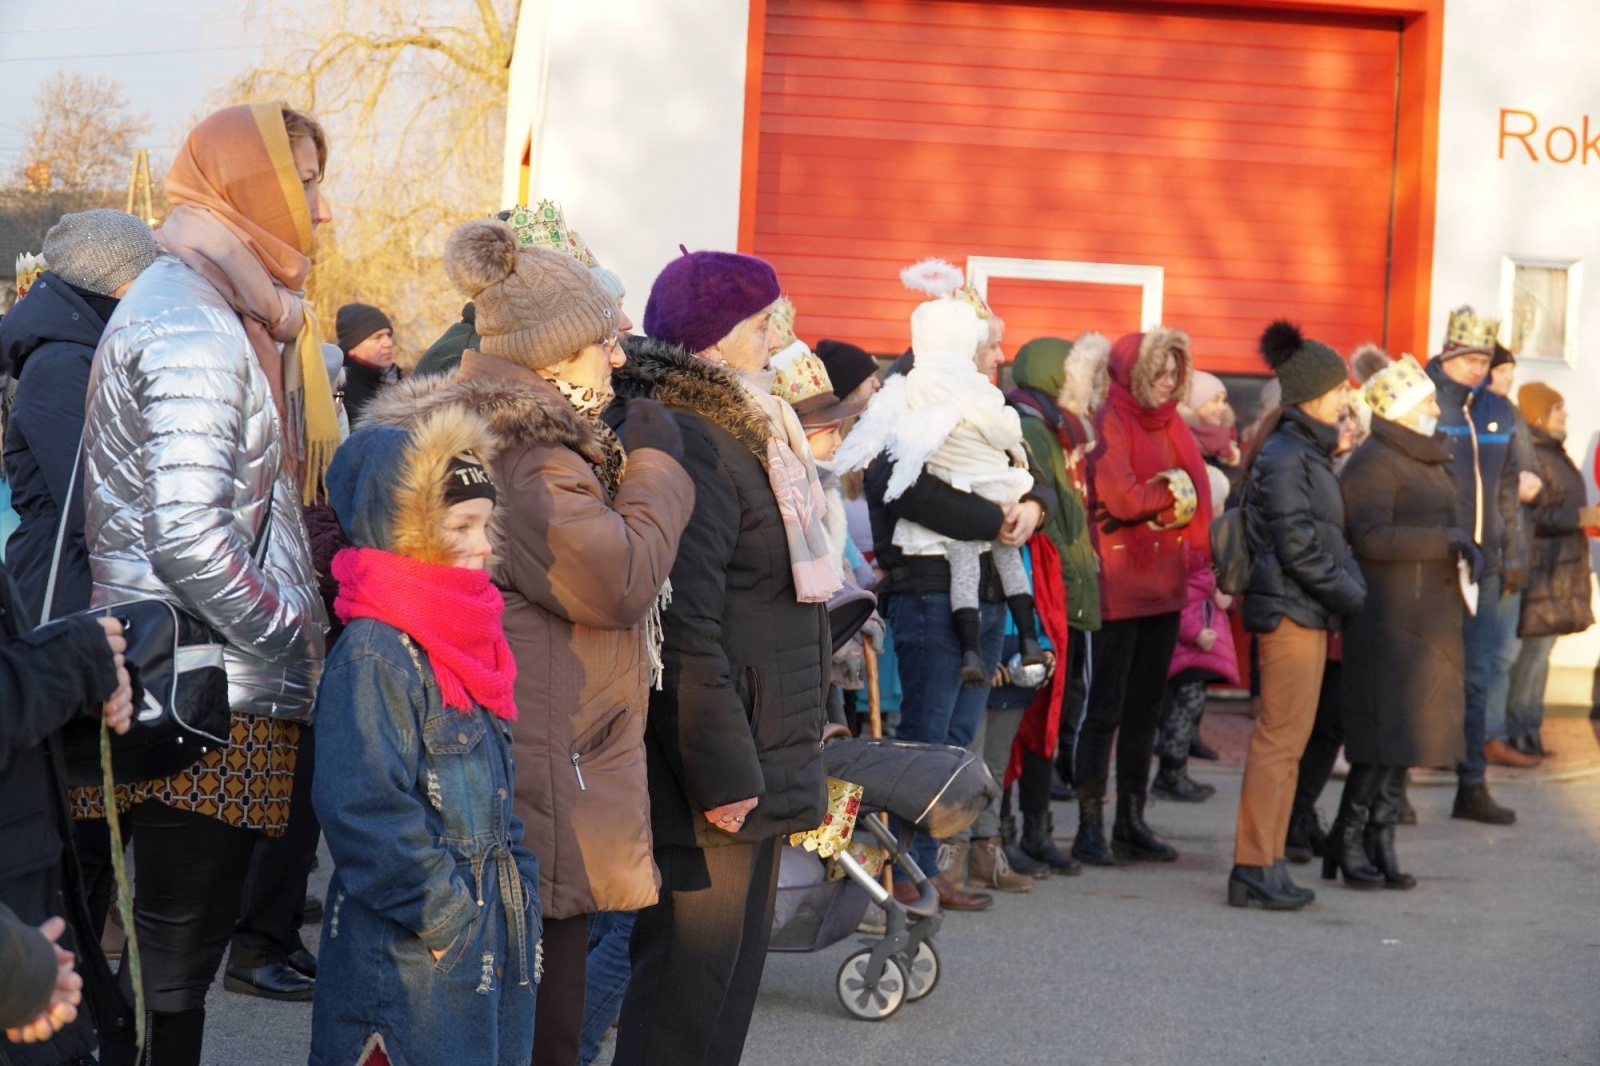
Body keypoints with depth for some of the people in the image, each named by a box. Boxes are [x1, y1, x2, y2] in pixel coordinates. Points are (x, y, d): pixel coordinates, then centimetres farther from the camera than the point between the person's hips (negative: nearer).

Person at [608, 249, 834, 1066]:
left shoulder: (740, 436, 17)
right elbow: (686, 633, -22)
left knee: (731, 977, 15)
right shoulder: (685, 444, -17)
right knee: (688, 999, -4)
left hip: (755, 764, 10)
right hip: (715, 769, -10)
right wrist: (726, 777, -22)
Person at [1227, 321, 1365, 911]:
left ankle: (1263, 866, 16)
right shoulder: (1283, 457, -13)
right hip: (1291, 612, -10)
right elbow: (1298, 546, -18)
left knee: (1287, 740, 11)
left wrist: (1350, 585, 4)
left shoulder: (1309, 453, 17)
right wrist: (1352, 595, -10)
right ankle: (1255, 868, -4)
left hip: (1309, 613, 10)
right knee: (1280, 739, -7)